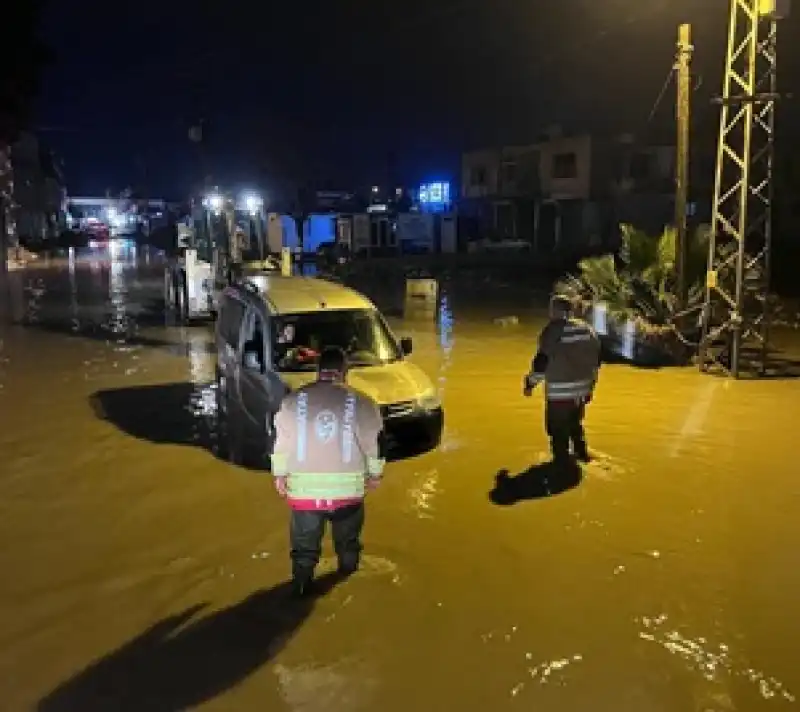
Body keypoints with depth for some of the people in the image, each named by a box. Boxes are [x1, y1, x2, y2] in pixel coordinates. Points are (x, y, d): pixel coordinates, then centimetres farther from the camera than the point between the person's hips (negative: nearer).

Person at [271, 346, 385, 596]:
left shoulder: (293, 400, -2)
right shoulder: (360, 402, -6)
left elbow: (281, 440, 2)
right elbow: (374, 442, -1)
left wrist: (280, 474, 14)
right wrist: (375, 474, 13)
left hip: (304, 486, 0)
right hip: (347, 487, 1)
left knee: (305, 543, 15)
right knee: (347, 539, 23)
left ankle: (302, 585, 15)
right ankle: (348, 579, 40)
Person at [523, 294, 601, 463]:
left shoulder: (553, 330, -14)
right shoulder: (587, 328, 7)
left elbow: (542, 360, -16)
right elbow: (595, 358, 14)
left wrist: (530, 382, -4)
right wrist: (591, 382, 24)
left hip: (560, 391, -8)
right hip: (582, 388, 8)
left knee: (559, 428, 5)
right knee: (575, 422, 27)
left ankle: (562, 459, 11)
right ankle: (581, 453, 39)